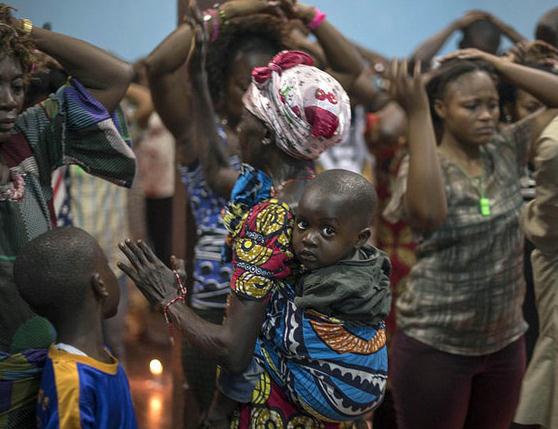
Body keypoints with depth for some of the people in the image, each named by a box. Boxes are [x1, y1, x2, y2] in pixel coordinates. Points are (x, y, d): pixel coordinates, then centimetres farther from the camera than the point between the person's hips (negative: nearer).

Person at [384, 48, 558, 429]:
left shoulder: (506, 152, 1)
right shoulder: (423, 165, -13)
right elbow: (428, 213, -35)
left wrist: (498, 64, -6)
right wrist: (417, 115, -34)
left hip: (505, 341, 5)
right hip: (434, 345, -5)